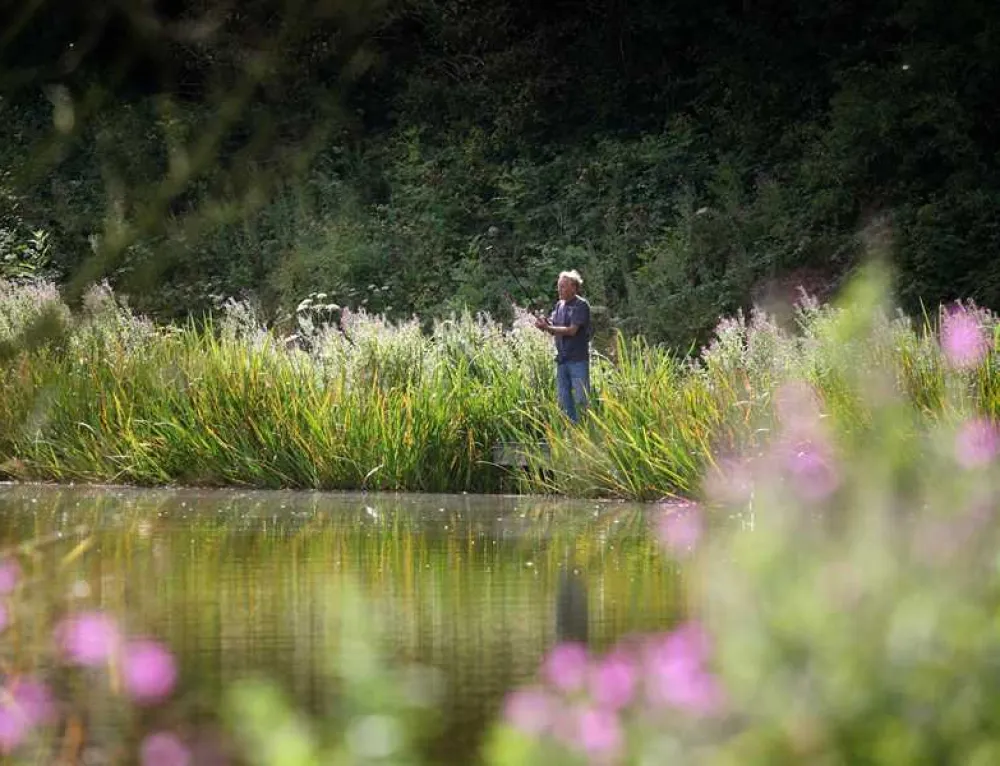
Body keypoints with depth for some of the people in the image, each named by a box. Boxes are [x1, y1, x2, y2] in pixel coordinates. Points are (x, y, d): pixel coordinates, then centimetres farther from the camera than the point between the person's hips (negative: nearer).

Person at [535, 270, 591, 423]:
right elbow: (553, 330, 10)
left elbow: (571, 330, -18)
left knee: (581, 399, -5)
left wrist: (547, 327, -22)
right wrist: (544, 324, -12)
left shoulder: (581, 306, -10)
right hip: (562, 359, 7)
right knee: (564, 399, 10)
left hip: (578, 360, -7)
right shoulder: (559, 305, 12)